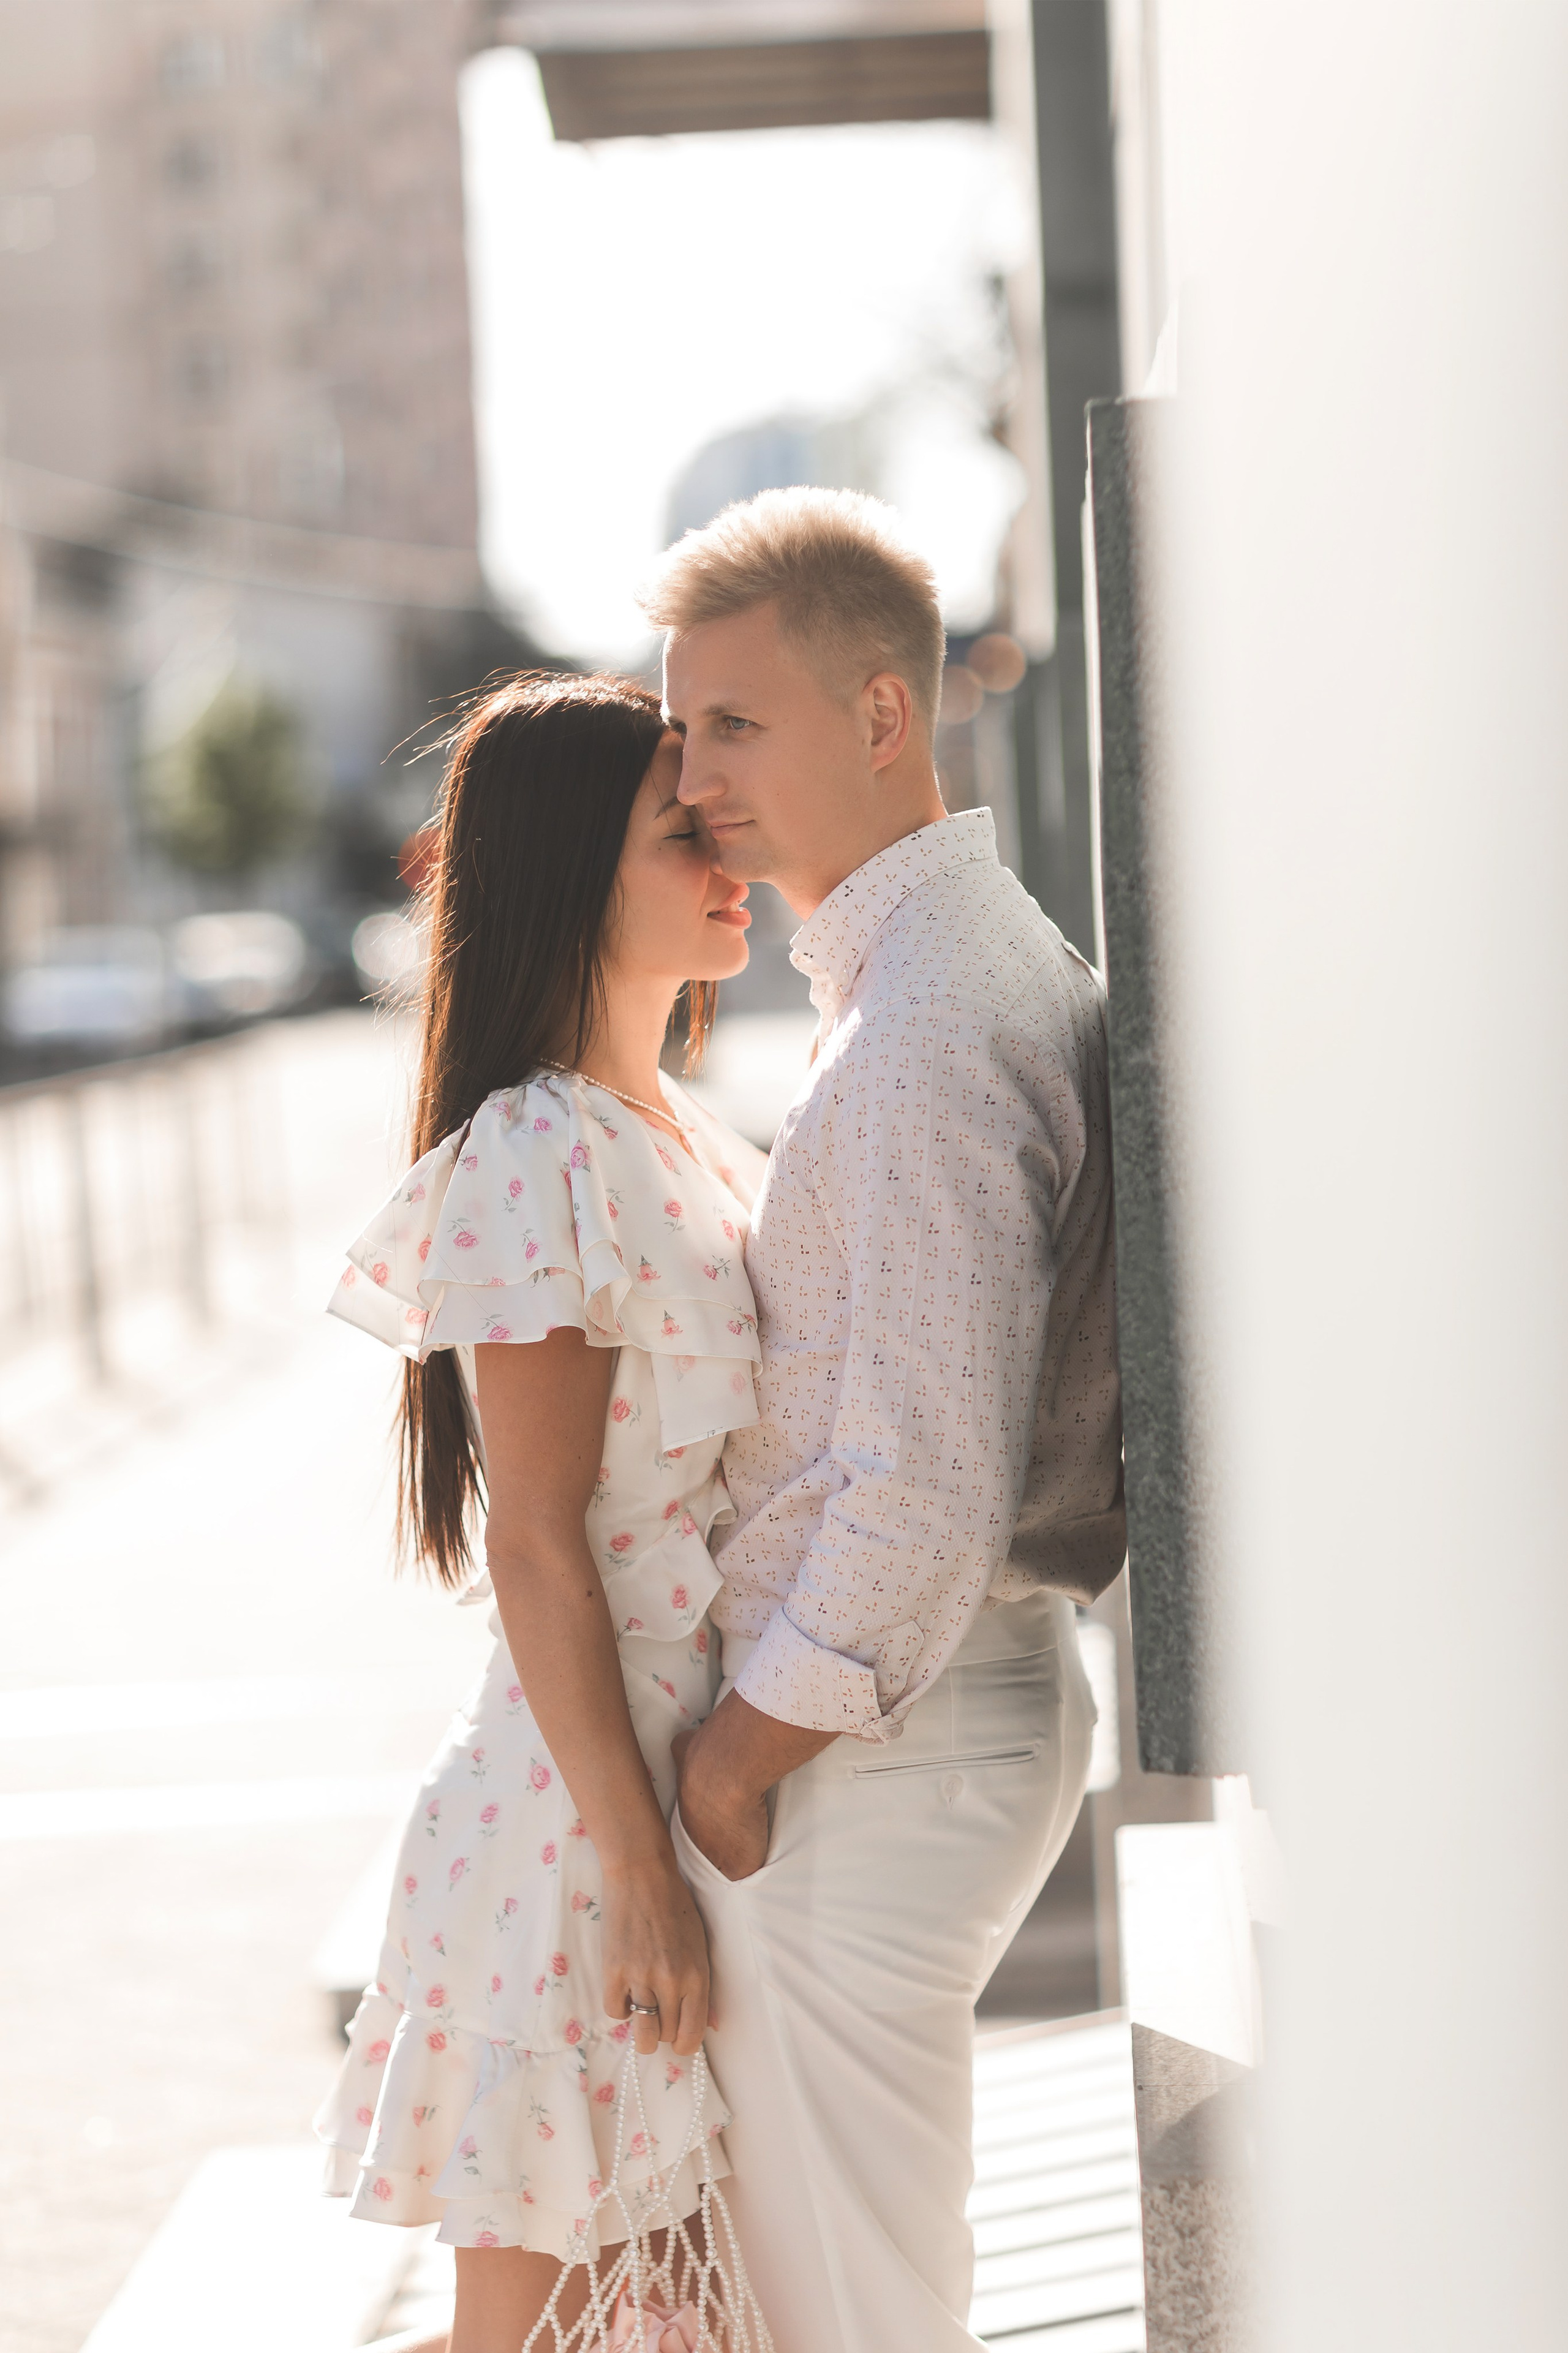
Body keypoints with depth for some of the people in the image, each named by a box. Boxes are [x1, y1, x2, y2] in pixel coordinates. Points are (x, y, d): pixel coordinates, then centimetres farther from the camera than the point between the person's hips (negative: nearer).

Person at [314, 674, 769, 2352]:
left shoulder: (688, 1142, 13)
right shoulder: (535, 1159, -16)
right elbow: (537, 1550, -18)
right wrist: (638, 1868, -19)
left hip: (723, 1771, 8)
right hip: (589, 1797, -8)